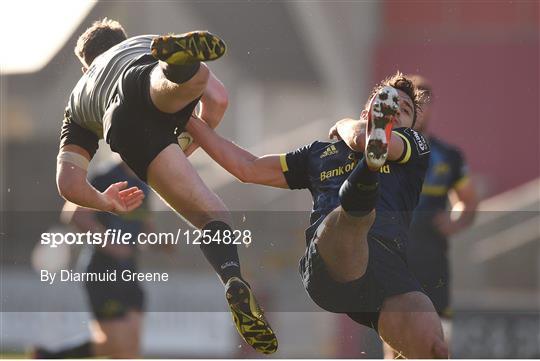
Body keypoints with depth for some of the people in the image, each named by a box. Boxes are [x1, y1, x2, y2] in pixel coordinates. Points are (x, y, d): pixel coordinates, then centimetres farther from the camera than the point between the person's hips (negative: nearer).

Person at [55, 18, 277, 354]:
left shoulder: (78, 103, 45)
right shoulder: (145, 42, 46)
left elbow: (69, 184, 31)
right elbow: (218, 99, 34)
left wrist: (105, 202, 50)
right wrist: (188, 147, 48)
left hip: (127, 129, 1)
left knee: (208, 213, 0)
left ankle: (233, 280, -29)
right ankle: (179, 55, -70)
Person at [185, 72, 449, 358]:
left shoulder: (414, 144, 30)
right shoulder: (321, 152, 38)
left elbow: (361, 137, 9)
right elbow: (247, 168, 41)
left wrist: (343, 126, 33)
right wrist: (189, 122, 41)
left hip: (391, 264, 1)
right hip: (325, 262, 0)